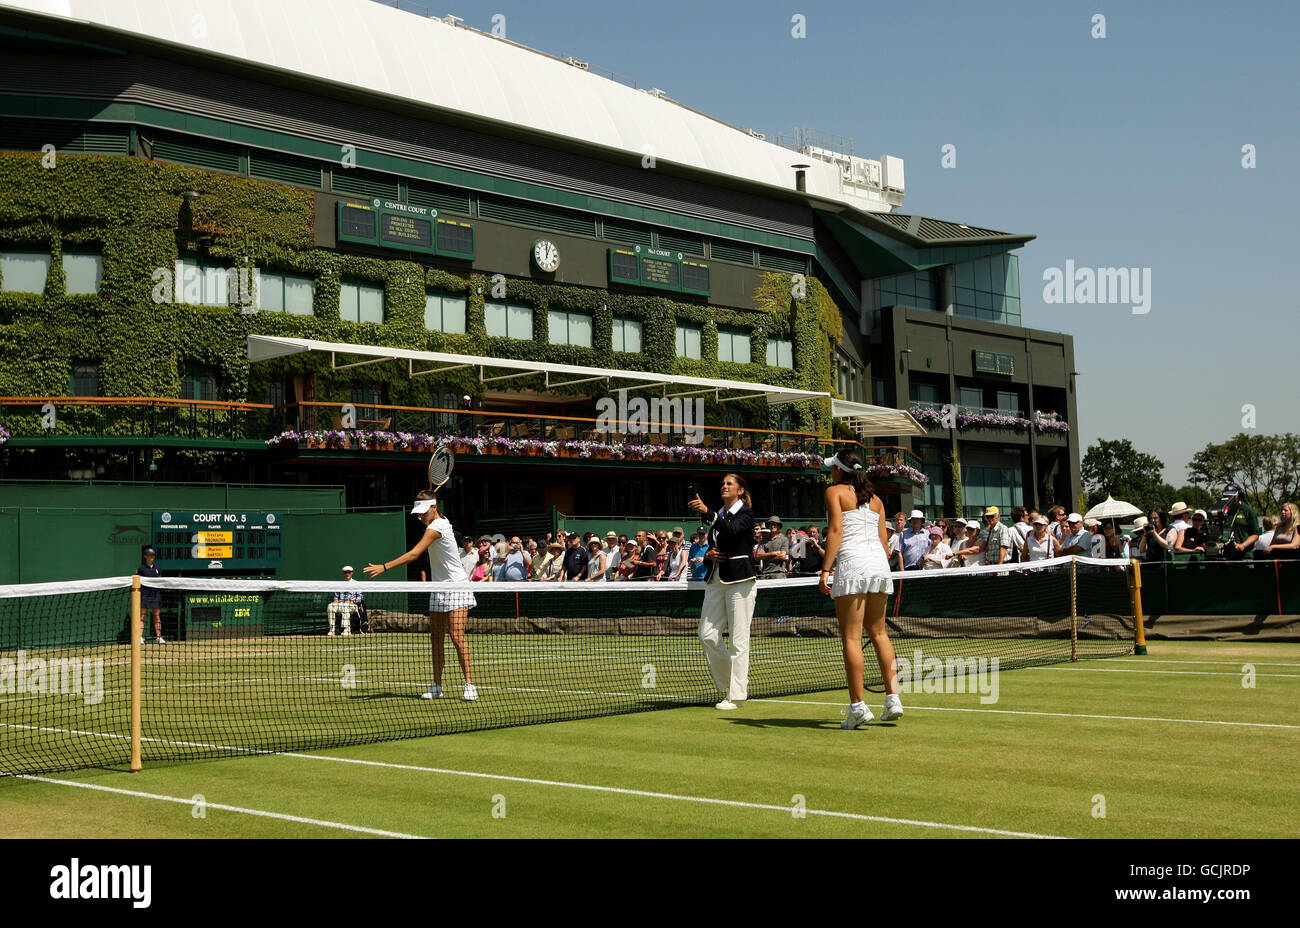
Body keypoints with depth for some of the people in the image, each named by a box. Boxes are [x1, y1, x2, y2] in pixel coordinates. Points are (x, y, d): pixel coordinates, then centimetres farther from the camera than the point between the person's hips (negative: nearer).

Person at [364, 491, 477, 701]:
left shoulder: (436, 528, -18)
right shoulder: (441, 521, 10)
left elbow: (414, 554, -25)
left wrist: (384, 567, -28)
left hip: (455, 588, -10)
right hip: (439, 590, 10)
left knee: (457, 637, -16)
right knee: (436, 639, 7)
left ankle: (469, 685, -14)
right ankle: (437, 686, 11)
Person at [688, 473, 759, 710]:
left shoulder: (745, 513, -3)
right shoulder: (719, 514, 18)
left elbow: (731, 529, -24)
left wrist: (707, 512, -34)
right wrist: (710, 554, 2)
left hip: (739, 579, -8)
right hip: (716, 578, 8)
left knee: (738, 639, -5)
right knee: (707, 635, 2)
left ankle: (736, 695, -1)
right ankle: (729, 684, 17)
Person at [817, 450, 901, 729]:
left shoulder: (835, 491, 3)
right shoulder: (875, 498, 19)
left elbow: (836, 531, -10)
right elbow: (884, 541, 17)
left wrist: (825, 570, -13)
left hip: (851, 563, -6)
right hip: (879, 563, 6)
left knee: (851, 637, -4)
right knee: (878, 633, 14)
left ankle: (858, 706, -7)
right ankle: (893, 698, 8)